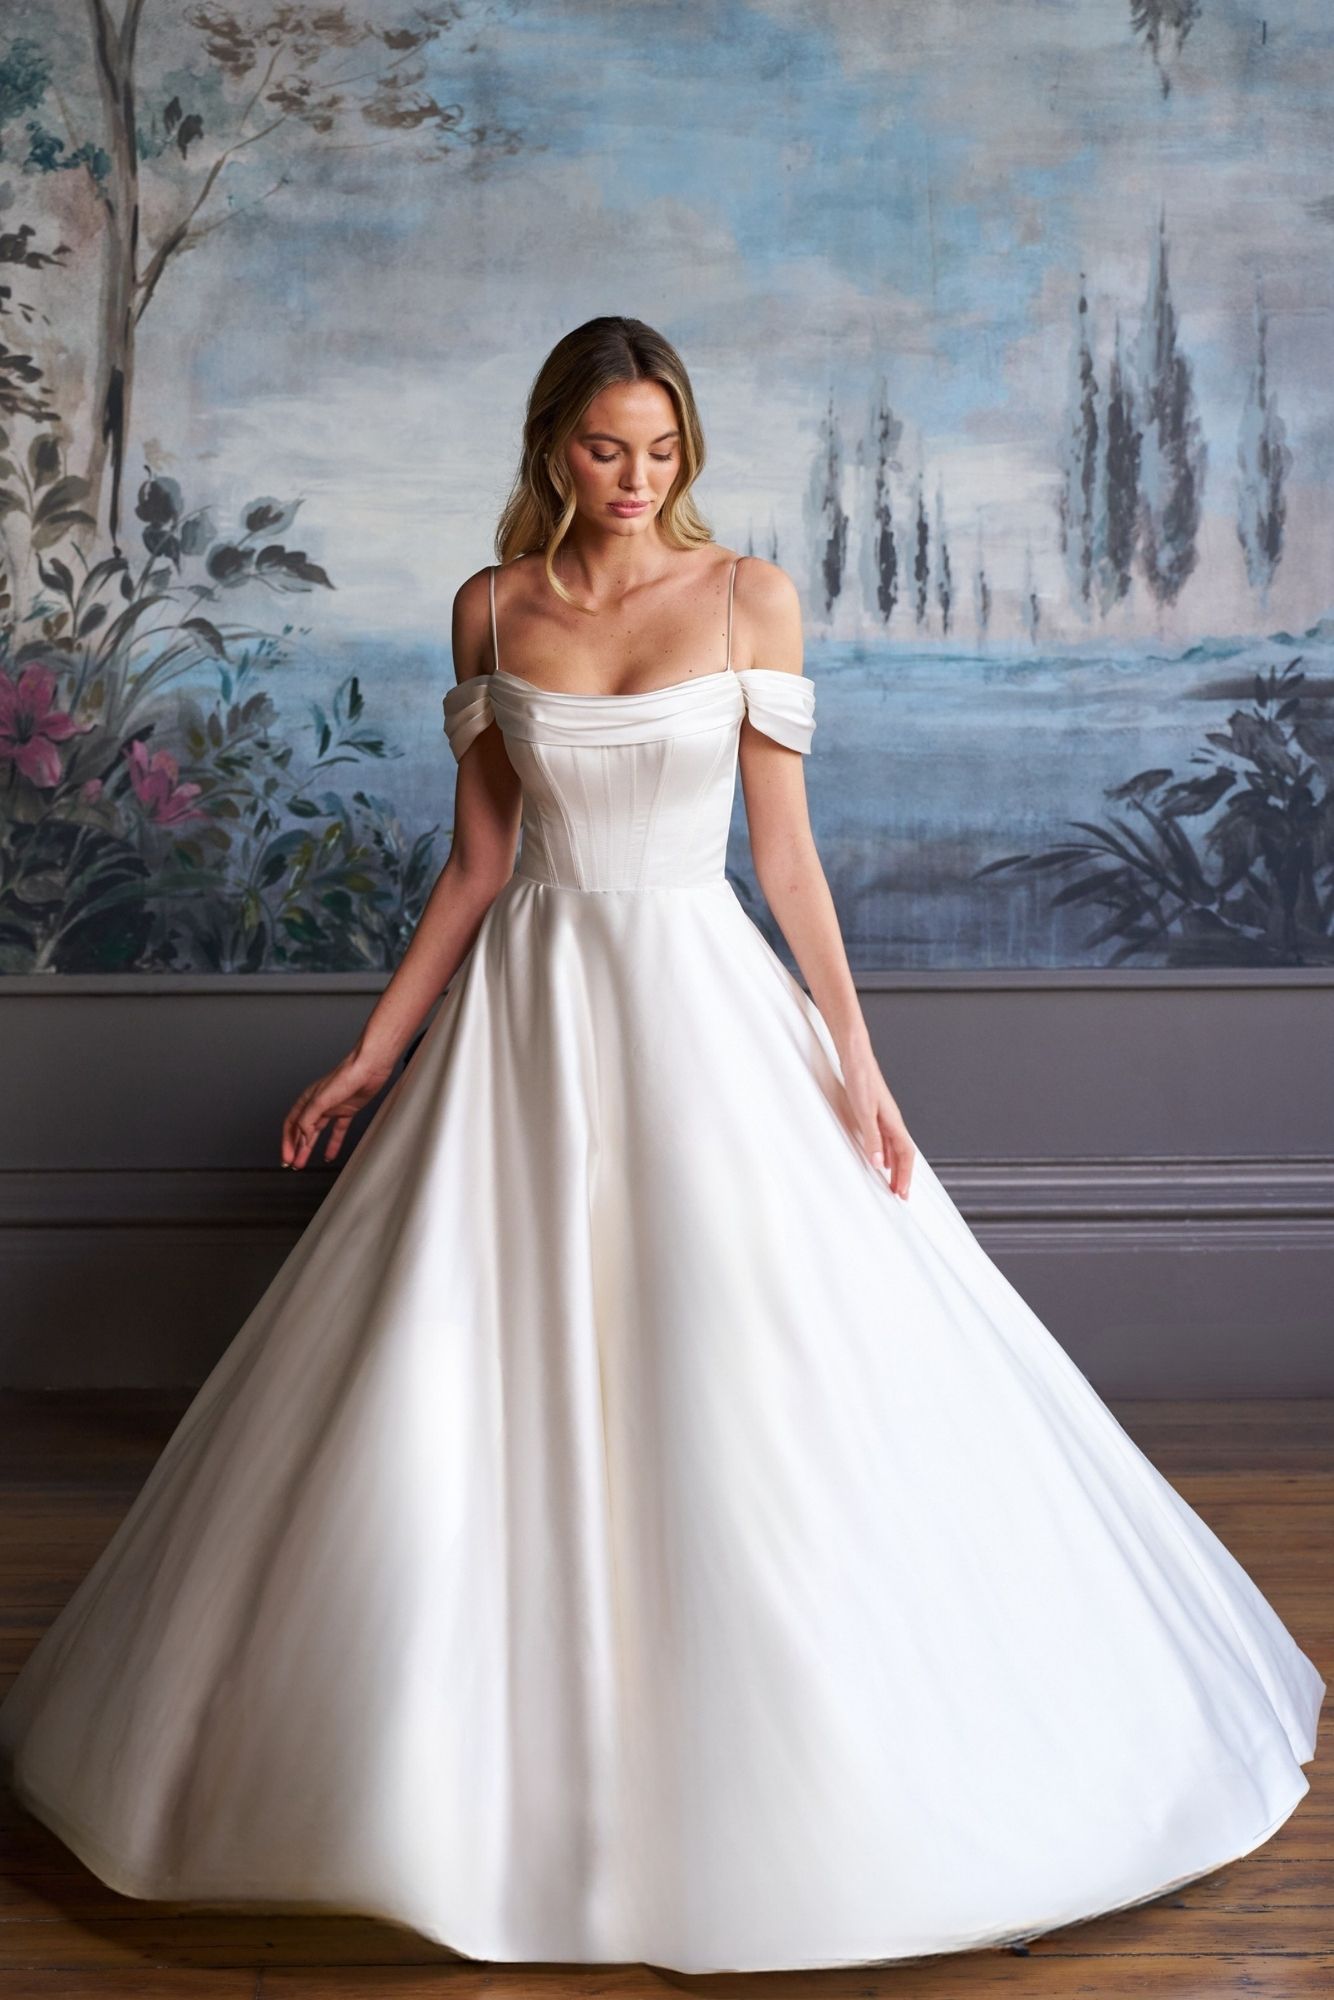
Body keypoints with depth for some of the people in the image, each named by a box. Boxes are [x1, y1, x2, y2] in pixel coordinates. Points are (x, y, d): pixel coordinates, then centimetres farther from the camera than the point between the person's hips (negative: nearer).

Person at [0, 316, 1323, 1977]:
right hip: (528, 1010, 2)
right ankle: (469, 1758, 24)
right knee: (483, 1396, 4)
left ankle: (788, 1782, 17)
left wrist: (855, 1061, -5)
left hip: (702, 1001, -2)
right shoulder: (491, 608, 5)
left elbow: (784, 847, 0)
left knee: (764, 1389, -2)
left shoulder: (747, 594, 0)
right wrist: (372, 1056, 6)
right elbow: (476, 857, 8)